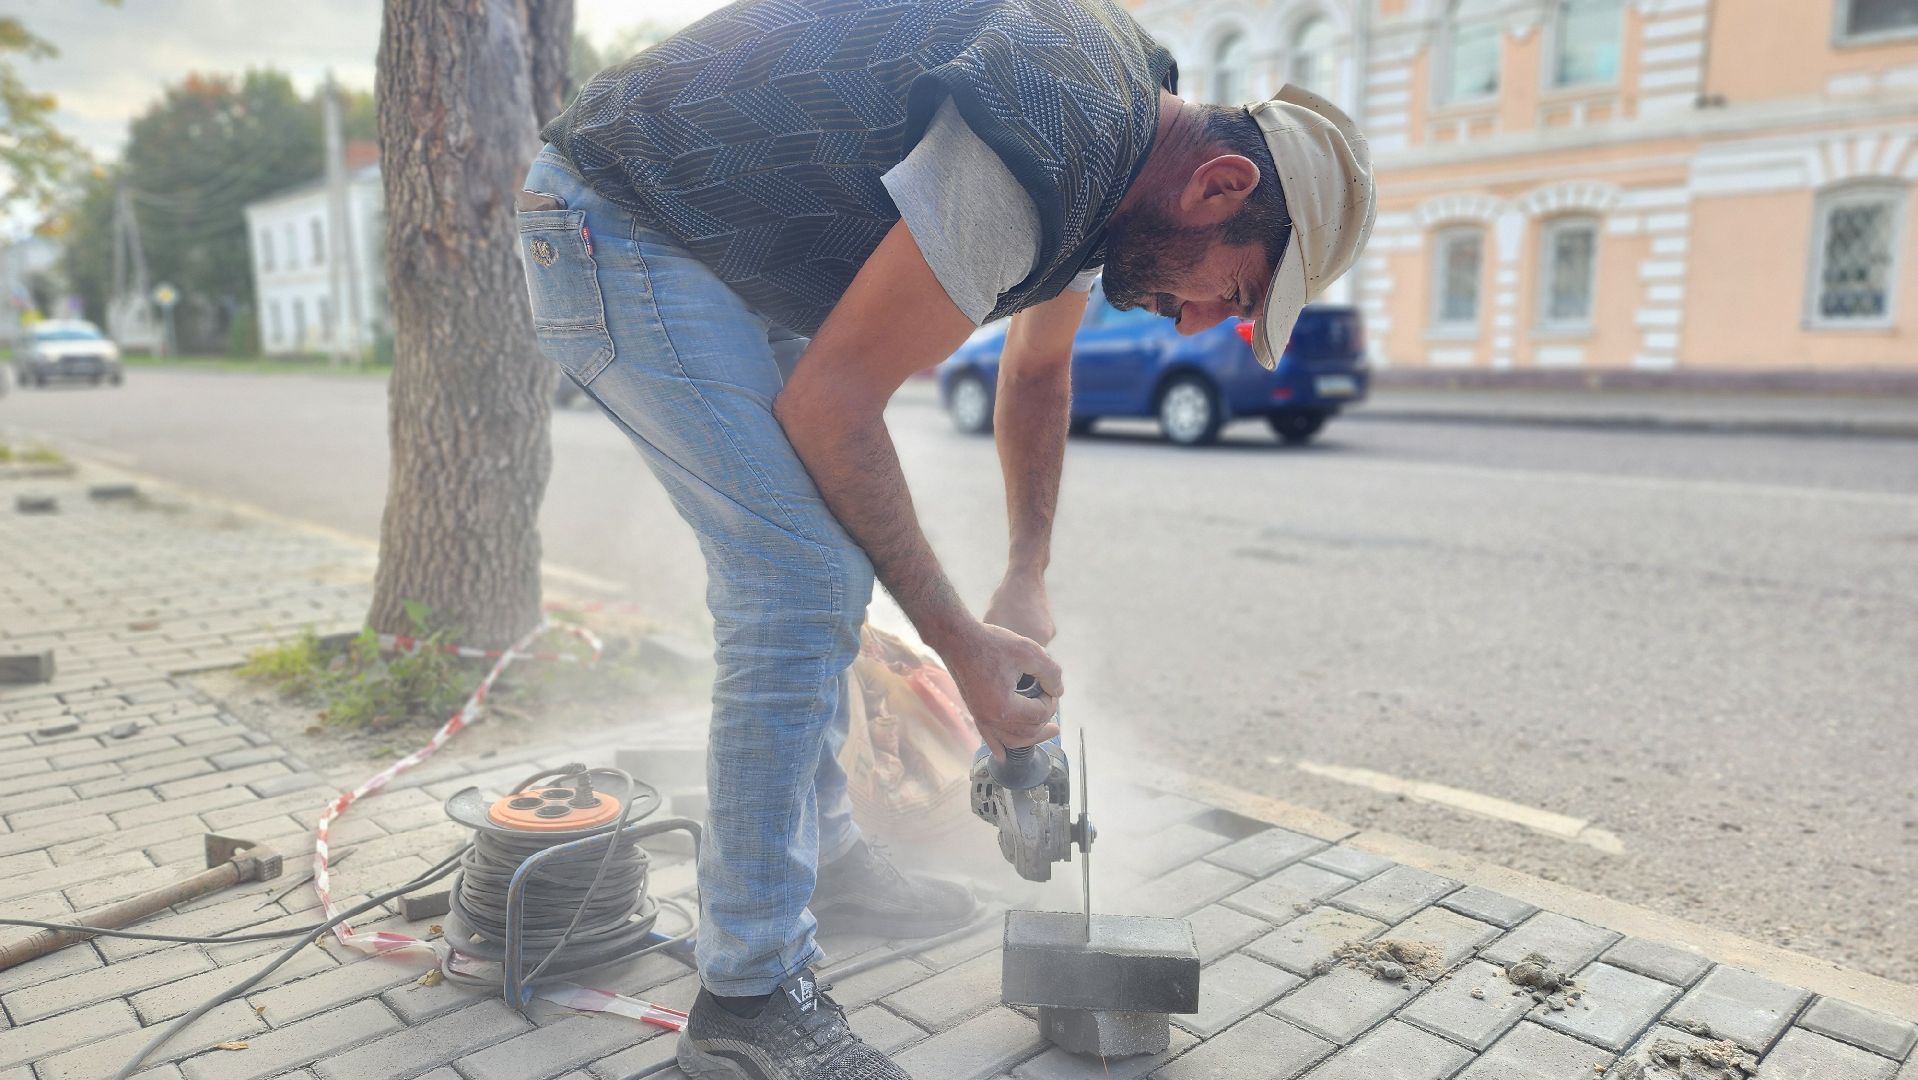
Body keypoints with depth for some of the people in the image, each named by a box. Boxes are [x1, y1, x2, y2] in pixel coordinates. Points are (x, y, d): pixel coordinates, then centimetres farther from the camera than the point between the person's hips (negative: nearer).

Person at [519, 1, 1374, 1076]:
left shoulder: (1119, 137, 4)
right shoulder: (1047, 141, -28)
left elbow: (1040, 367, 18)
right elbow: (831, 402, -24)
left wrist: (1028, 580, 17)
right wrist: (962, 638, -17)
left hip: (728, 253, 10)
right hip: (619, 223, -10)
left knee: (823, 557, 12)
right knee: (804, 575, -17)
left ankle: (820, 854, 28)